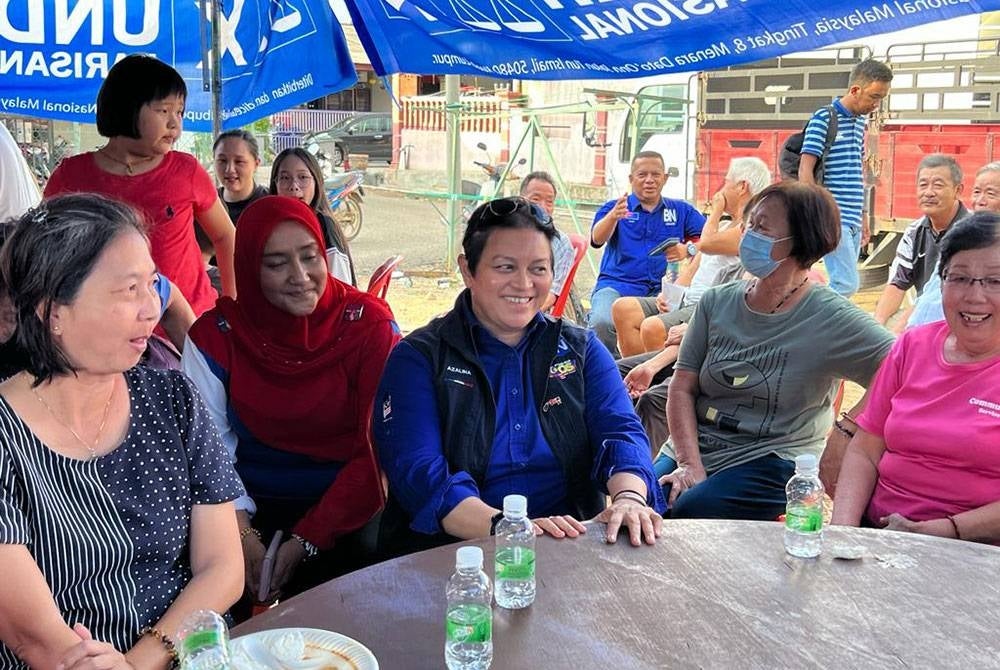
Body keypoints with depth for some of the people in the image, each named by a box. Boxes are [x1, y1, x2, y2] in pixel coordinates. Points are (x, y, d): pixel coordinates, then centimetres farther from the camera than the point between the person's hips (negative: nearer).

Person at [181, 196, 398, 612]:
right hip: (254, 508, 2)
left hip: (343, 511, -1)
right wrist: (243, 535, -17)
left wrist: (306, 541, -16)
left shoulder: (369, 325, -7)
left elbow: (378, 451, -9)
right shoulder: (216, 334, -2)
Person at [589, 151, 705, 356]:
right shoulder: (614, 207, 13)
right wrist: (613, 217, -30)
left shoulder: (681, 210, 19)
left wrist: (688, 250, -14)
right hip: (616, 285, -1)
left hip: (661, 290, 1)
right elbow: (597, 239, -8)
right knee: (602, 323, -32)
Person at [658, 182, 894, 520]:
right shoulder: (716, 302, 6)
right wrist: (689, 464, -8)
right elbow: (682, 388, 3)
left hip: (772, 463, -4)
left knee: (687, 514, -28)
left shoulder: (830, 318, -7)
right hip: (690, 449, 4)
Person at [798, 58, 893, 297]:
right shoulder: (824, 118, -7)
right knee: (847, 284, -14)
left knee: (843, 283, 8)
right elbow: (805, 171, -12)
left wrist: (863, 217, 21)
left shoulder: (860, 121, 16)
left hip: (853, 220, 8)